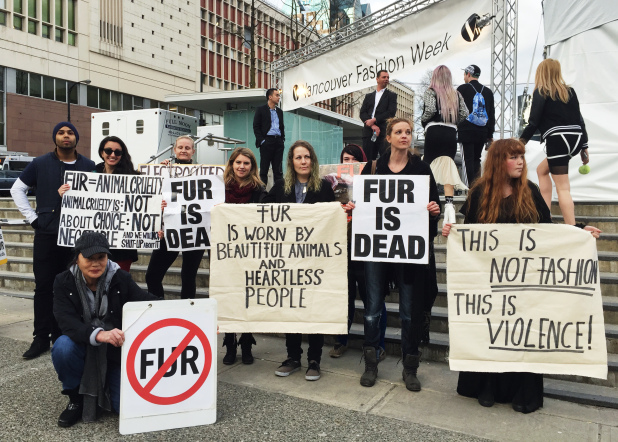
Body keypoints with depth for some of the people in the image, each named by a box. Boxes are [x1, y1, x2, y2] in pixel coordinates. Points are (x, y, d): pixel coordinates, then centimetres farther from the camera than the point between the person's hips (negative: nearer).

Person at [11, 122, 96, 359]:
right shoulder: (40, 164, 6)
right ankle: (41, 338, 14)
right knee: (44, 286, 4)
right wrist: (32, 217, 2)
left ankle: (63, 336, 17)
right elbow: (17, 189, 12)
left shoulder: (89, 166, 5)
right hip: (46, 235, 0)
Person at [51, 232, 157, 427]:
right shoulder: (64, 282, -10)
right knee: (62, 347, -32)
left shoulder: (120, 279, -10)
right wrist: (98, 334, -43)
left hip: (116, 353, 0)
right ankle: (76, 398, -4)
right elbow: (67, 322, -23)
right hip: (83, 350, 1)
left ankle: (106, 387, 20)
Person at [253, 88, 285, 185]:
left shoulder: (279, 111, 18)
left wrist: (282, 139, 9)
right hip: (266, 141, -5)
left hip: (278, 142, 5)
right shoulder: (260, 110, 2)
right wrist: (261, 140, -11)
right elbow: (256, 127, -2)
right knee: (264, 168, -1)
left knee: (278, 169, 5)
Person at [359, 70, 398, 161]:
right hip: (368, 132, 3)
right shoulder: (368, 96, 21)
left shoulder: (391, 95, 14)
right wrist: (372, 126, -9)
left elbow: (391, 112, -1)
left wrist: (374, 120, -9)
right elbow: (362, 113, 9)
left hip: (384, 133, -3)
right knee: (368, 160, -1)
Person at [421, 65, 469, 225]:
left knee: (429, 167, 4)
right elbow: (464, 113, 6)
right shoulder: (456, 94, 12)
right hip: (451, 134, 3)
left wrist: (423, 120, 4)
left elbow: (430, 109, -14)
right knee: (447, 168, -1)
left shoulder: (430, 92, 1)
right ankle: (449, 204, -14)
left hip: (434, 132, -3)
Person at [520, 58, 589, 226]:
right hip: (575, 139, 7)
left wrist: (522, 140, 4)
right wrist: (584, 147, 18)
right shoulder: (570, 91, 14)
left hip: (557, 140, -7)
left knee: (562, 188, -6)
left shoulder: (541, 92, -1)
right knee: (542, 169, 25)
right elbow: (579, 119, 14)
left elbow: (534, 121, -9)